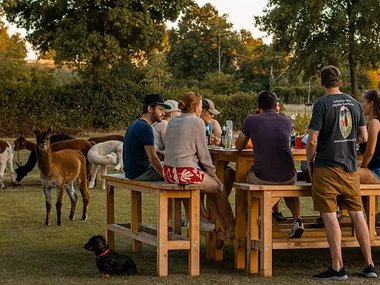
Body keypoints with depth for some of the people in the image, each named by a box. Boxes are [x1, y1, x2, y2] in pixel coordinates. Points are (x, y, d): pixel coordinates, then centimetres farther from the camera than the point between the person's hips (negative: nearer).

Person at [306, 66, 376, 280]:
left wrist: (309, 161, 3)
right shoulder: (354, 103, 6)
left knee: (330, 215, -2)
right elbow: (364, 137, 12)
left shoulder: (322, 104, -11)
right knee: (357, 213, 10)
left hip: (327, 167, -5)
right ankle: (369, 265, 13)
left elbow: (313, 141, -14)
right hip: (350, 167, 5)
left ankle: (338, 268, -3)